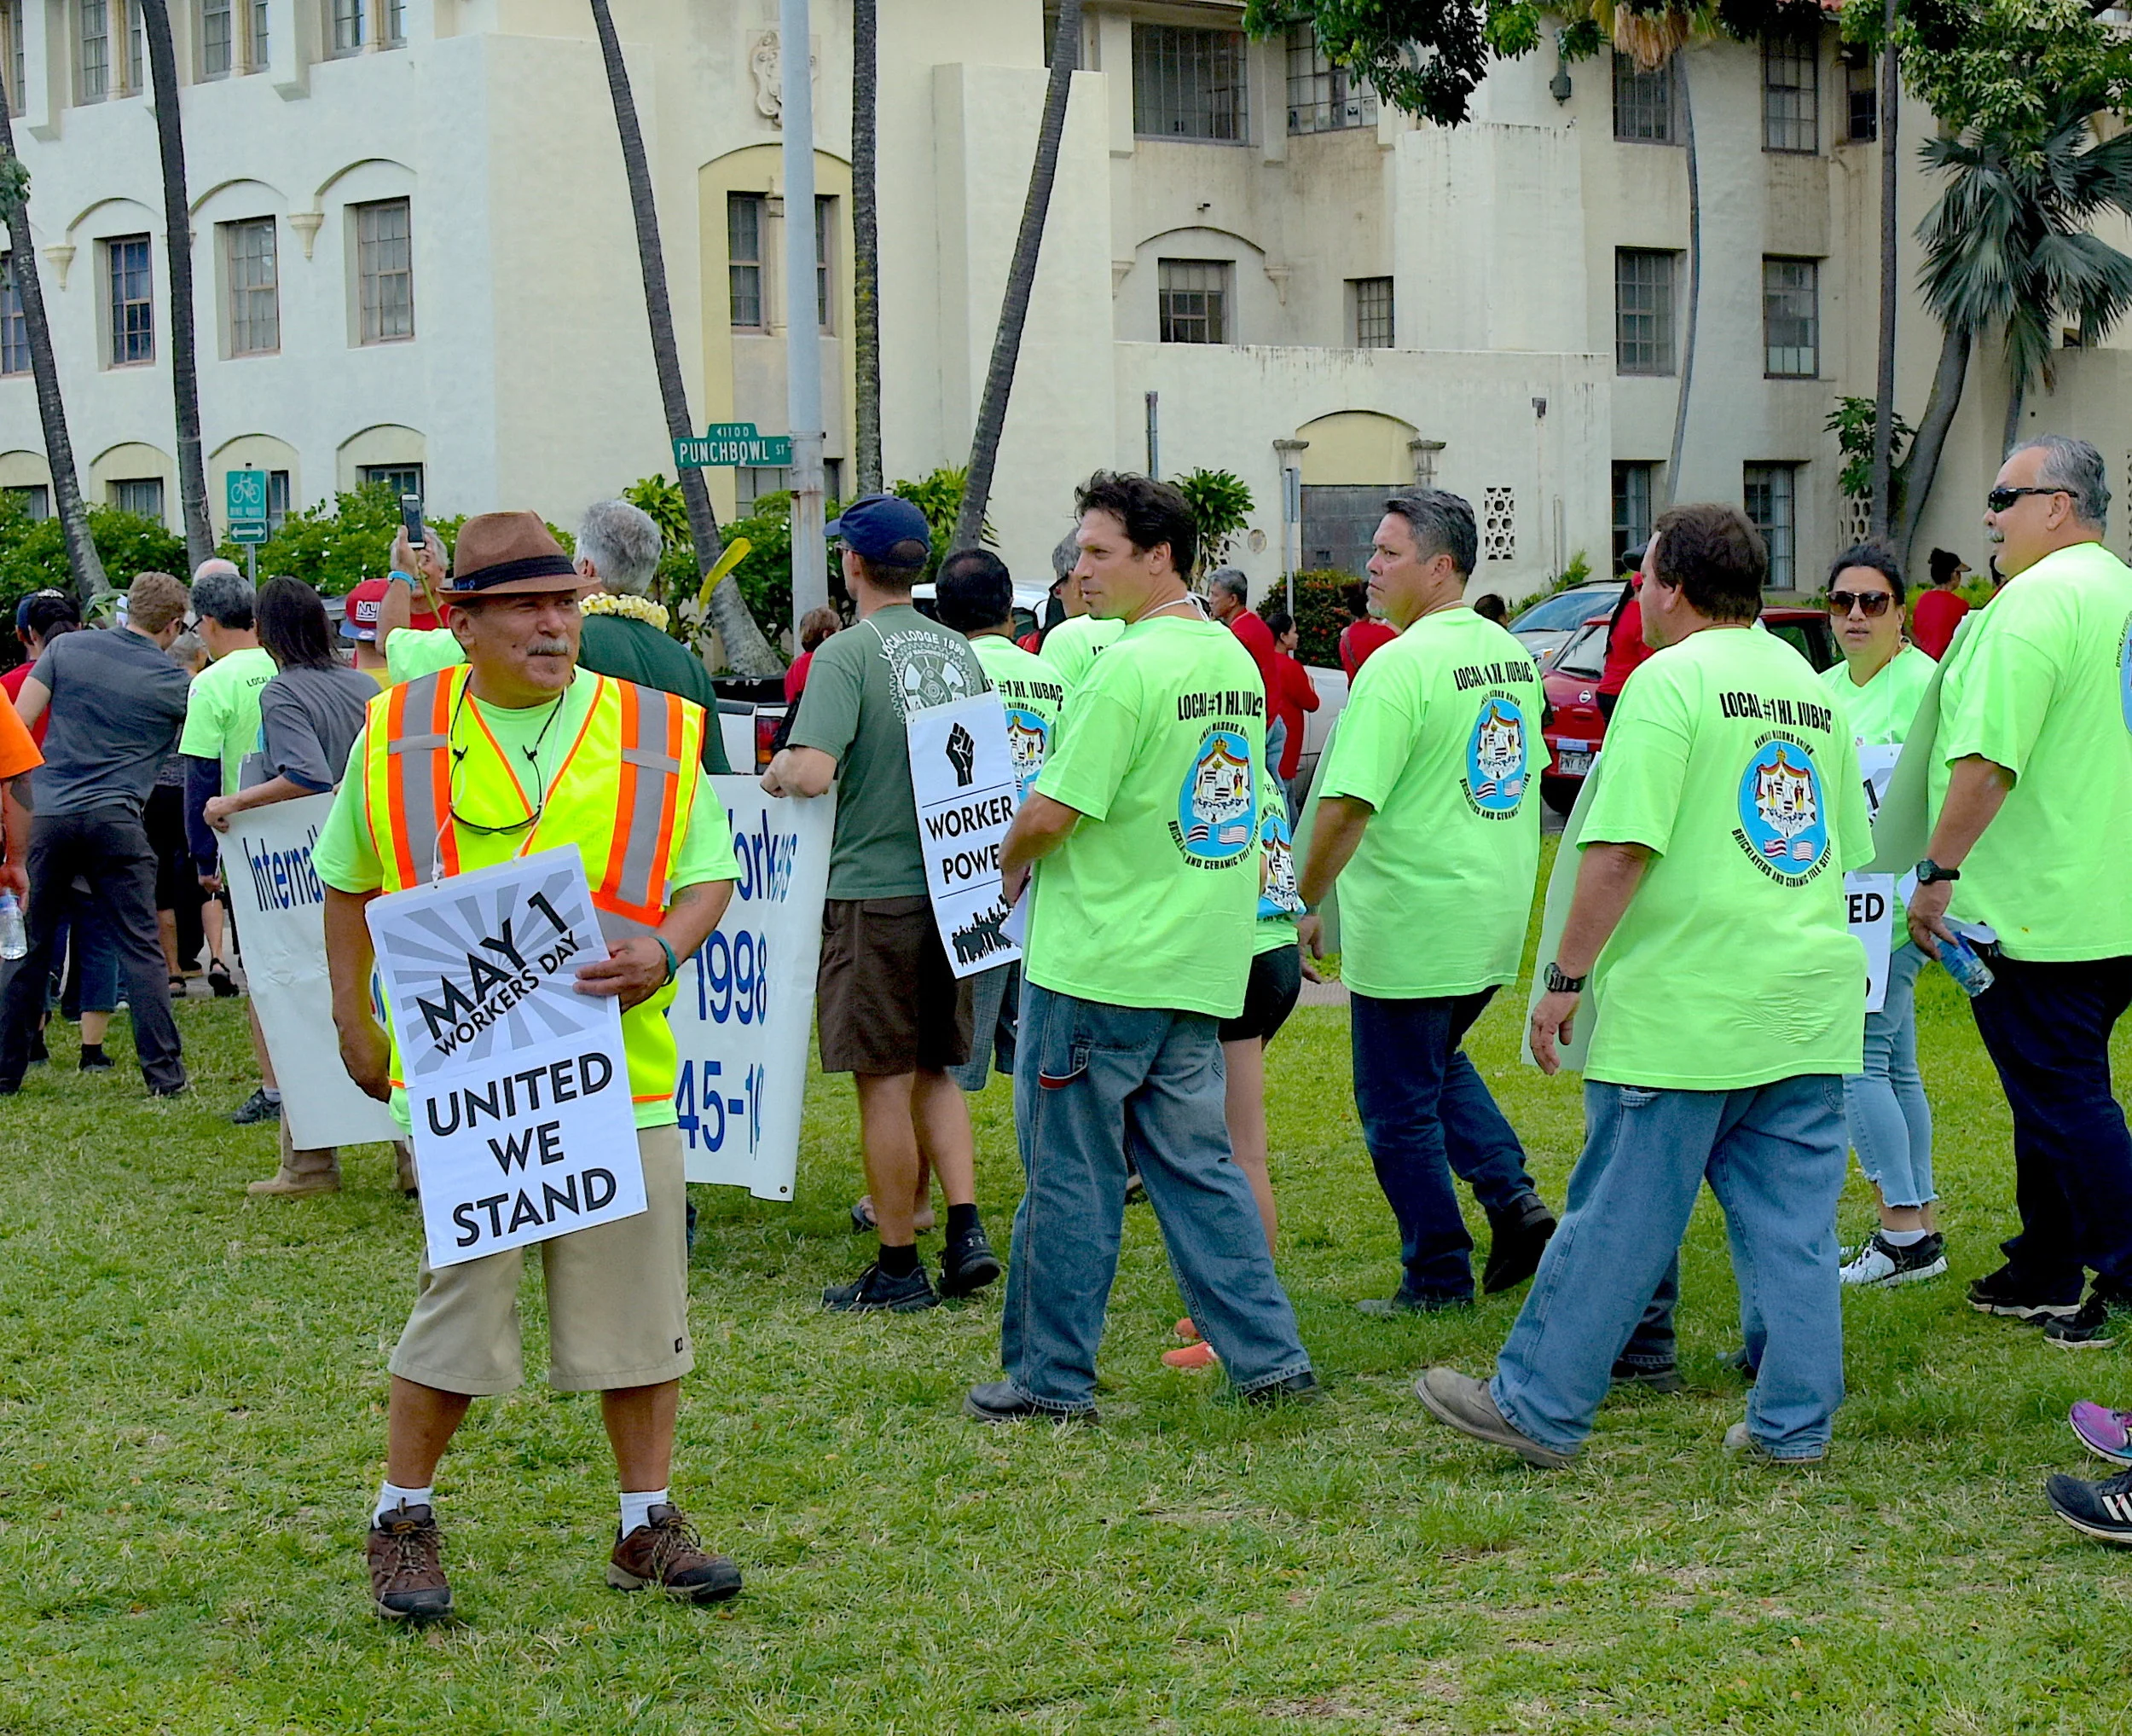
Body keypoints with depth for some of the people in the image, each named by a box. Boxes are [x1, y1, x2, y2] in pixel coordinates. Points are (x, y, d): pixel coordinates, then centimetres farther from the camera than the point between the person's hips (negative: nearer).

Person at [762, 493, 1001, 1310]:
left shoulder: (847, 654, -13)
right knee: (935, 1070, 17)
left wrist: (775, 773, -3)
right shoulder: (959, 653, 7)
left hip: (872, 893, -6)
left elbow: (812, 771, -24)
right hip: (951, 887, 6)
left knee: (884, 1083, 1)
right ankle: (966, 1230, 7)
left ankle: (898, 1267, 6)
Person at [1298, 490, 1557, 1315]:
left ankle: (1439, 1278, 10)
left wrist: (1306, 906, -11)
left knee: (1400, 1107, 4)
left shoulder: (1399, 666, -19)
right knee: (1440, 1062, 27)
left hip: (1409, 929, -8)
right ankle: (1514, 1200, 13)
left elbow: (1347, 806, -22)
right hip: (1498, 918, 8)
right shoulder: (1513, 658, 8)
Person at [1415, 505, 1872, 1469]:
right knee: (1793, 1219, 8)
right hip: (1811, 1008, 7)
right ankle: (1794, 1420, 10)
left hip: (1686, 1005, -7)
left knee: (1618, 1216, 0)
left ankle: (1539, 1407, 8)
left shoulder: (1669, 682, -10)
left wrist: (1566, 977, -10)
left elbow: (1620, 848, -16)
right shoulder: (1812, 688, 14)